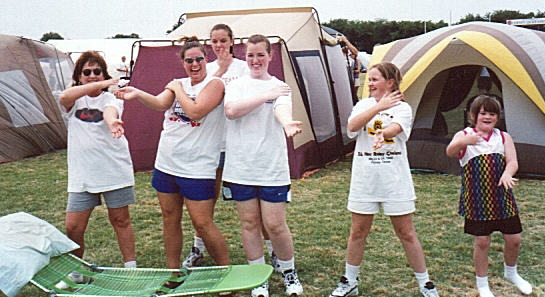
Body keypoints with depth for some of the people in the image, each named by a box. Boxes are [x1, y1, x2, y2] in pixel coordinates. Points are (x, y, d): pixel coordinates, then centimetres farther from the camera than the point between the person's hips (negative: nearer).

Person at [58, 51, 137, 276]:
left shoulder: (111, 98, 2)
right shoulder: (74, 99, 6)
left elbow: (110, 111, -22)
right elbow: (64, 98, -19)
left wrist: (111, 121, -47)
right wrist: (98, 85, -28)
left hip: (114, 171, -1)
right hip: (81, 174, 2)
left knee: (120, 220, 8)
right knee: (73, 227, 2)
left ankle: (131, 266, 21)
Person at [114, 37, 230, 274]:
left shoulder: (214, 84, -7)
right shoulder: (177, 84, 11)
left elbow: (195, 111, -22)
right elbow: (160, 103, -9)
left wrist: (178, 89, -10)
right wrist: (137, 94, -27)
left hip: (197, 168, -6)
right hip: (166, 163, 6)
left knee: (202, 223, -5)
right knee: (170, 219, 13)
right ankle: (172, 271, 27)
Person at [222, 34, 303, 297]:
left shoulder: (280, 87, 4)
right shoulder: (237, 85, 8)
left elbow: (282, 110, -19)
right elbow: (231, 110, -12)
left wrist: (287, 123, -43)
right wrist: (265, 95, -16)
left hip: (272, 168, -2)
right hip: (240, 167, 2)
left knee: (275, 225, -1)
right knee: (249, 223, 9)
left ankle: (289, 273, 23)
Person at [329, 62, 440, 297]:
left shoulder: (402, 107, -1)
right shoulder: (364, 104, 7)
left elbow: (395, 128, -22)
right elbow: (352, 125, -13)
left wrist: (382, 134, -45)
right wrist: (379, 106, -21)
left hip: (395, 180, -2)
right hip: (364, 178, 2)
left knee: (406, 233, 4)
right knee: (358, 232, 10)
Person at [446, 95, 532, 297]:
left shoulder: (504, 137, 8)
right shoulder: (464, 136, -3)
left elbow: (512, 161, -6)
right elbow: (450, 152, -25)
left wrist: (507, 173, -30)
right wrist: (462, 142, -48)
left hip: (502, 197, 3)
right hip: (476, 200, -3)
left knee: (513, 238, 8)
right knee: (481, 241, 0)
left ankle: (511, 273, 37)